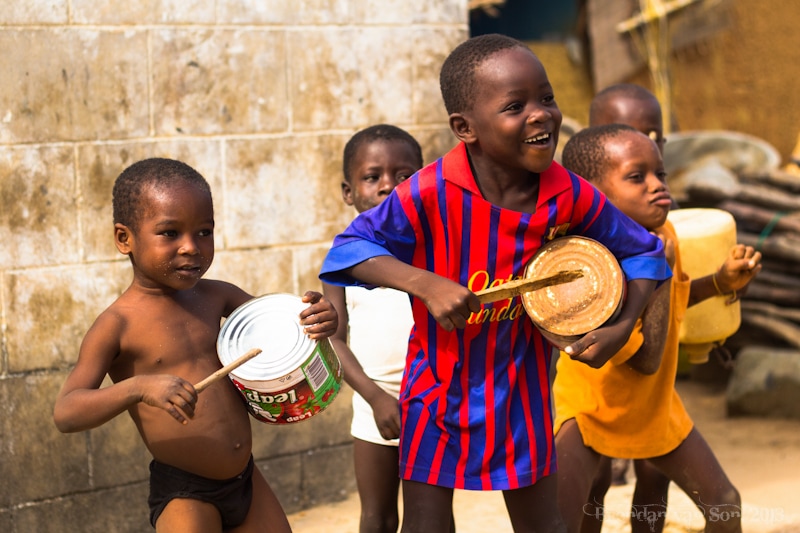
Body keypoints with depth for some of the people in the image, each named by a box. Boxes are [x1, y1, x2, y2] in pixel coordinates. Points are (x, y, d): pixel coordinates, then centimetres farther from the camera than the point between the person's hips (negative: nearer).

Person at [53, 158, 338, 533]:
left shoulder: (215, 297, 2)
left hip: (246, 479, 6)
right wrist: (138, 387, -39)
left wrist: (319, 320, -9)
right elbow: (65, 413, -23)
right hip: (183, 496, -6)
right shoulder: (118, 324, -15)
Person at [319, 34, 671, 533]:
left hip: (521, 385, 3)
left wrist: (621, 328, -11)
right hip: (440, 385, -3)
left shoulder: (571, 196, -13)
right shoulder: (432, 193, -23)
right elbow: (350, 249, -18)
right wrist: (426, 284, -31)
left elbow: (644, 252, 2)